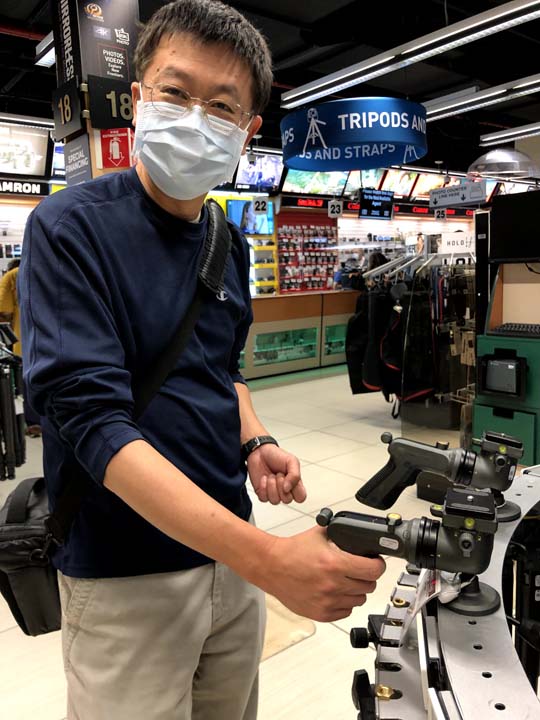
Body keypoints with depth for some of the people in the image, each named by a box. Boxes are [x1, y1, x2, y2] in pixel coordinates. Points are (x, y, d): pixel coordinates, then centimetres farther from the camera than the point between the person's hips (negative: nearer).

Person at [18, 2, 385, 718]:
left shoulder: (231, 247, 4)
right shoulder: (71, 228, -15)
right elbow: (95, 421, -25)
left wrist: (255, 443, -6)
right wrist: (266, 559, -32)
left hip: (231, 551, 6)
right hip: (125, 577, -5)